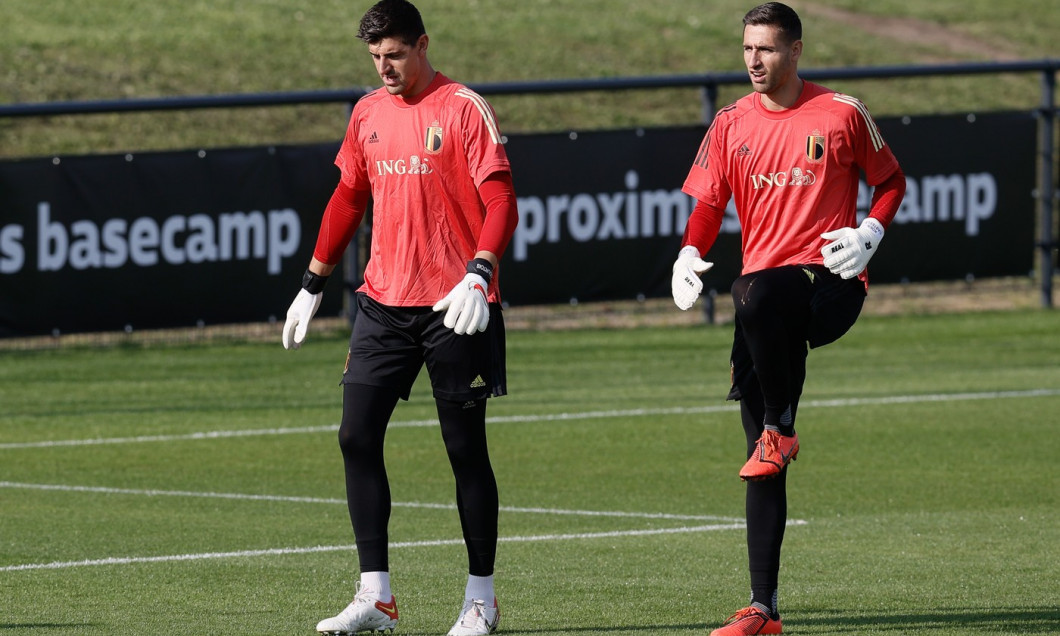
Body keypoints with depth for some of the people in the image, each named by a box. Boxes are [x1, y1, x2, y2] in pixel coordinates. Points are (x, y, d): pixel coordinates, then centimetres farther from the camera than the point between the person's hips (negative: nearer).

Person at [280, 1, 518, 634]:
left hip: (454, 308, -6)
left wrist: (478, 275, -27)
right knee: (357, 436, -2)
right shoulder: (369, 113, 11)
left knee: (466, 449, 1)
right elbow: (348, 201, 21)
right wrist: (312, 287, 20)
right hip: (384, 302, 6)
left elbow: (501, 203, -13)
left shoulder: (465, 110, -8)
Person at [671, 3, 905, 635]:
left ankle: (780, 430, -20)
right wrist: (689, 256, -8)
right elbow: (707, 206, 12)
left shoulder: (842, 114, 2)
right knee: (764, 467, 0)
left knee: (760, 296, -40)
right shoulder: (732, 125, 11)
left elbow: (892, 181, 13)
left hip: (829, 283, -4)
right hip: (764, 286, 4)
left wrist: (868, 233, -5)